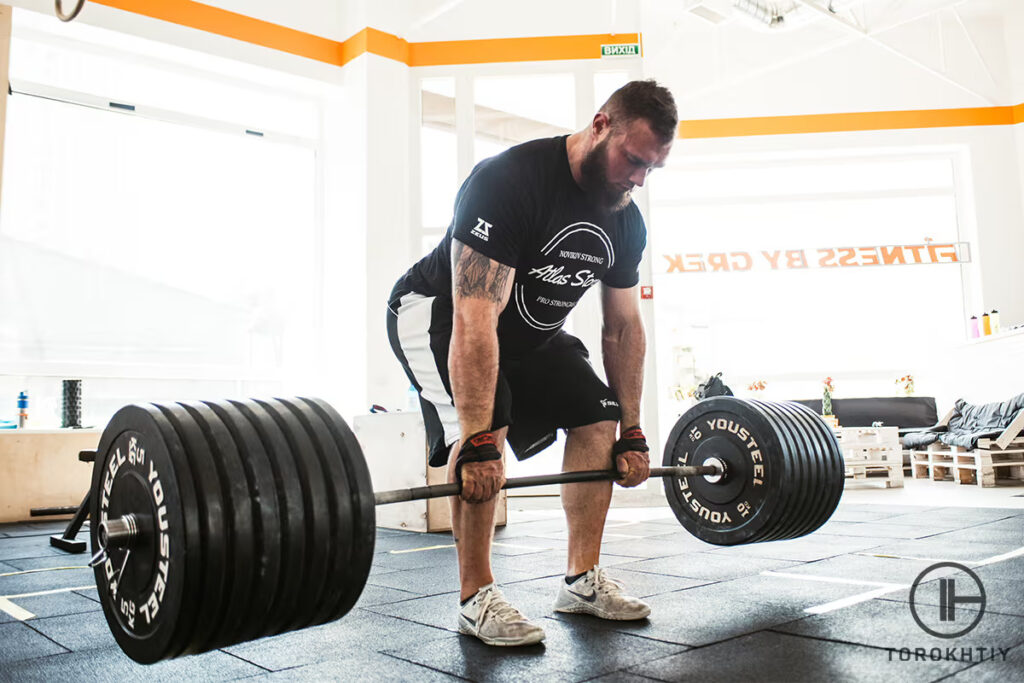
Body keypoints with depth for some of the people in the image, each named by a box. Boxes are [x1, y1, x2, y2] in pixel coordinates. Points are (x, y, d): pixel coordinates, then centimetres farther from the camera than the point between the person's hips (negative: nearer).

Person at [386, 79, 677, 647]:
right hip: (439, 311, -7)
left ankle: (583, 580, 7)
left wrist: (631, 434, -1)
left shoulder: (625, 221, -9)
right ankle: (476, 598, -12)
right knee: (485, 428, -28)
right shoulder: (509, 181, -33)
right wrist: (476, 441, -42)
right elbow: (475, 318, -39)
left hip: (531, 326, 8)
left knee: (598, 418, -2)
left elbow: (623, 327, -1)